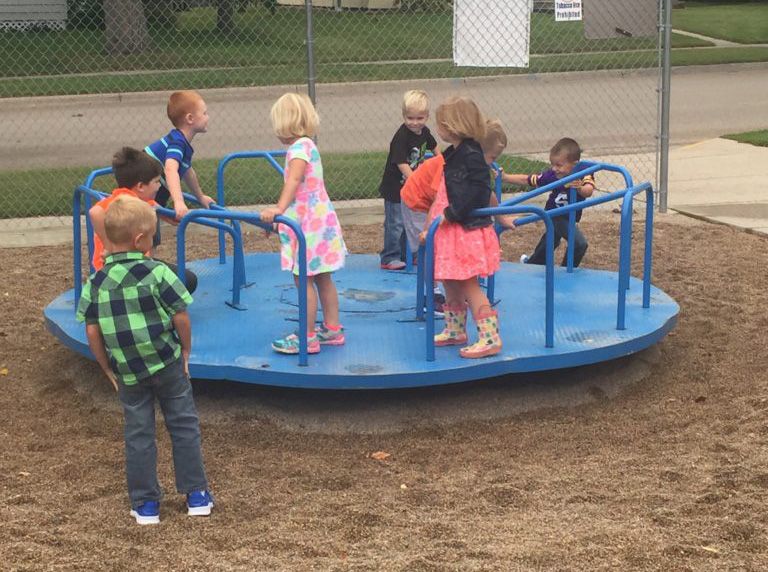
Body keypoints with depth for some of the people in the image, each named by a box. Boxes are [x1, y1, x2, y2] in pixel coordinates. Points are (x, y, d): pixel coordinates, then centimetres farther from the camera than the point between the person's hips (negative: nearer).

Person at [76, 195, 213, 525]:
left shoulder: (96, 282, -4)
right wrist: (186, 350, 4)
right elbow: (180, 316, -11)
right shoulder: (157, 273, -13)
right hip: (167, 365, -2)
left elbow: (92, 332, -2)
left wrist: (109, 370, 9)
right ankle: (196, 495, 18)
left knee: (138, 435, 12)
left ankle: (145, 504, 17)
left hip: (127, 373, 2)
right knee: (184, 426, 13)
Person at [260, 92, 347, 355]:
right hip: (321, 217, 10)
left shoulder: (299, 147, -15)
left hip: (308, 222, -10)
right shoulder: (308, 144, 16)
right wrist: (281, 212, 36)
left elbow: (294, 179, -32)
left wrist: (279, 208, -43)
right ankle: (332, 330, 25)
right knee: (322, 278, 17)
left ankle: (308, 338, -1)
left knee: (303, 279, -5)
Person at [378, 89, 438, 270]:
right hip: (395, 188, -8)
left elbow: (434, 147, 23)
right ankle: (389, 258, 6)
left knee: (411, 222, 15)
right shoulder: (401, 137, -24)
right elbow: (402, 164, -29)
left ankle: (406, 255, 27)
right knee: (395, 223, -3)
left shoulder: (424, 132, 0)